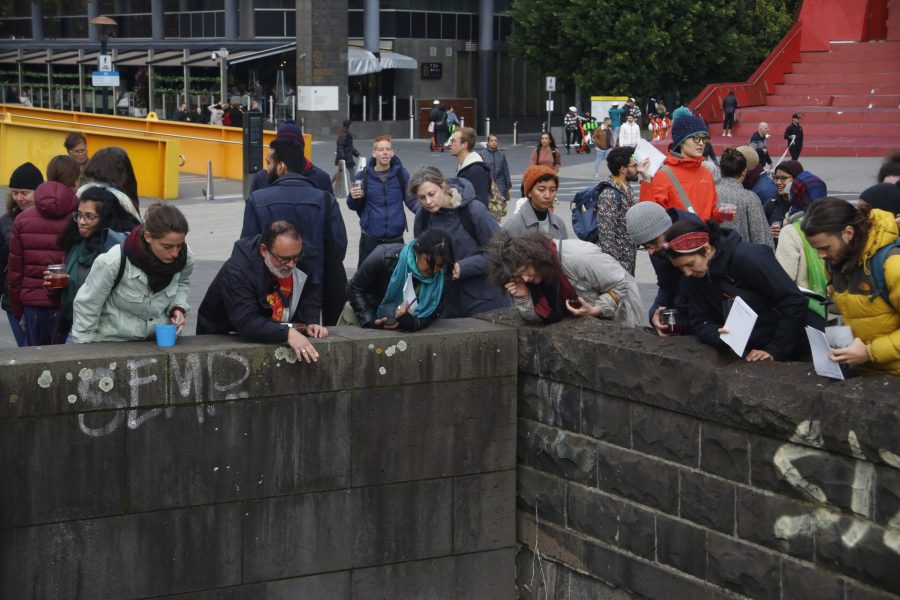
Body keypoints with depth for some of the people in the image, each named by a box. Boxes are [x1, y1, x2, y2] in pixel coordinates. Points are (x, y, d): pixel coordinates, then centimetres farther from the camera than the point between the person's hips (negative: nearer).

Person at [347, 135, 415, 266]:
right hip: (370, 237, 0)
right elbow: (354, 206, 6)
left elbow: (411, 200, 3)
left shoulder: (401, 173, -2)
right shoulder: (364, 175, -3)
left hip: (395, 238, 0)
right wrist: (353, 198, -17)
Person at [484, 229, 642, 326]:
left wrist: (596, 310, -38)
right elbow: (536, 317, -8)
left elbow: (620, 284, -27)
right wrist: (522, 298, -27)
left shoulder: (578, 256, -37)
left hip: (616, 315, -6)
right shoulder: (531, 274, -14)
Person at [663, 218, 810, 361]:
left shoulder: (750, 258, -19)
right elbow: (700, 321, 2)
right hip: (744, 355, 6)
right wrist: (719, 335, -18)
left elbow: (795, 304, -19)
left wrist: (774, 351, -20)